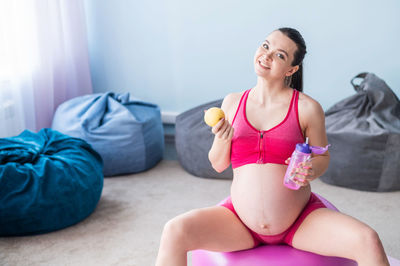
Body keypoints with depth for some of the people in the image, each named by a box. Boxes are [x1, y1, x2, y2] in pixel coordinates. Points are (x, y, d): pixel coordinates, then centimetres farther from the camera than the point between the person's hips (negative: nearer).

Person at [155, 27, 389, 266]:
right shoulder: (232, 102, 1)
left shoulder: (307, 108, -7)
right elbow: (218, 165, 6)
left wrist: (311, 172, -16)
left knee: (368, 241, -23)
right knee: (174, 232, -22)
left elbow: (323, 157, 6)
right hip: (242, 223, 2)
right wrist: (222, 139, -15)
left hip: (301, 223, -1)